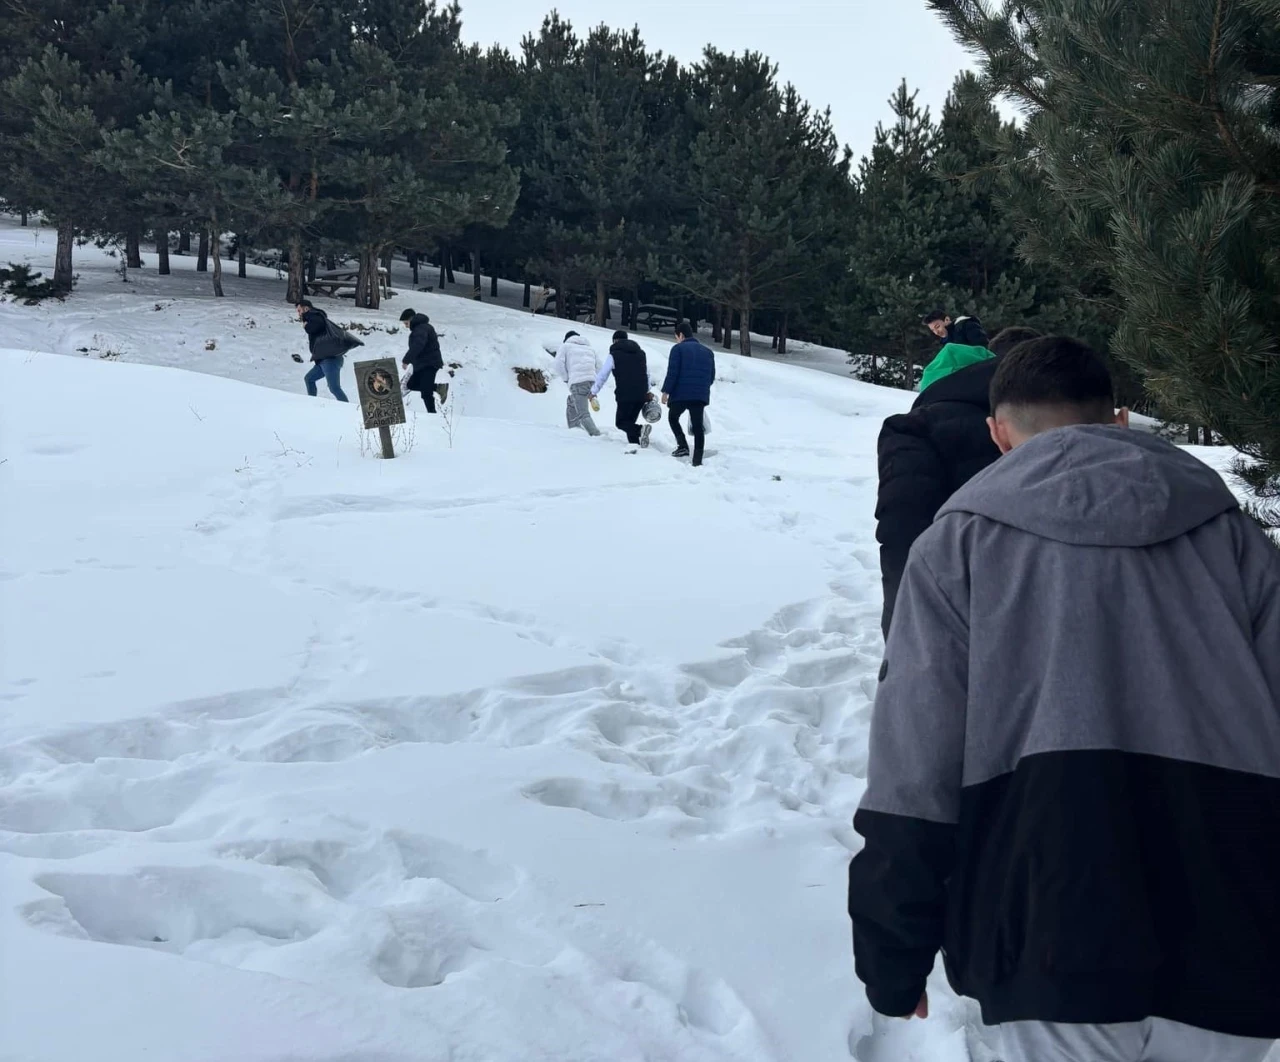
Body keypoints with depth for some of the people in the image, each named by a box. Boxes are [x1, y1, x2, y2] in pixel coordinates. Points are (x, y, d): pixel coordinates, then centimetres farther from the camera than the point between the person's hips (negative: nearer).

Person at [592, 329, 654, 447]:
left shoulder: (613, 354, 1)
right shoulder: (640, 352, 18)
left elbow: (603, 375, 4)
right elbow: (647, 373, 24)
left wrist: (594, 391, 15)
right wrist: (648, 391, 35)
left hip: (625, 395, -6)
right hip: (641, 395, 6)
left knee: (621, 422, 2)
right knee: (630, 421, 16)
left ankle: (640, 429, -26)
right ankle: (635, 445, 2)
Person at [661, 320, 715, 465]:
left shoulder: (678, 349, -1)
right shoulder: (708, 351, 17)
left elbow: (672, 372, -10)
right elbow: (712, 376, 18)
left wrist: (666, 391, -7)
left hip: (680, 393, -4)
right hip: (701, 396, 4)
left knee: (673, 418, 19)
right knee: (697, 426, 5)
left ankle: (683, 446, 0)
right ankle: (697, 460, 0)